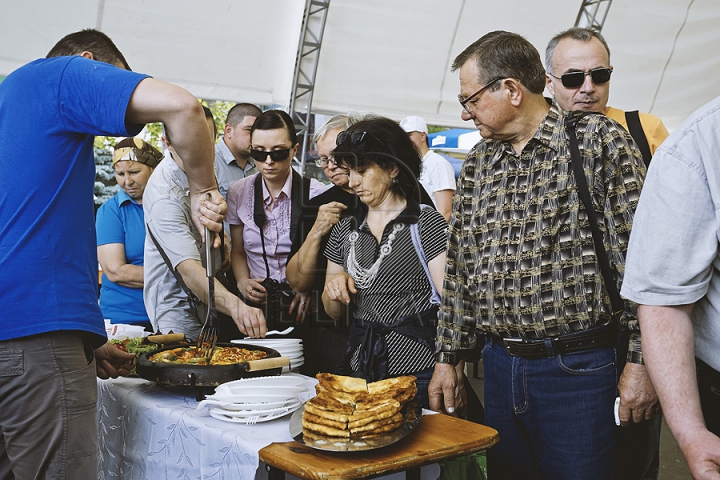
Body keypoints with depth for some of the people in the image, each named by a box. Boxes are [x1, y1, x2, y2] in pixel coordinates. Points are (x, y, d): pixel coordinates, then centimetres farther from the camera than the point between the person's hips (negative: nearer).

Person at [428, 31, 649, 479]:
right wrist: (447, 358, 13)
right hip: (499, 366, 6)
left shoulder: (600, 140, -6)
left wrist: (642, 360, -12)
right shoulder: (477, 162, 11)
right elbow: (459, 267, 14)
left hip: (579, 370, -5)